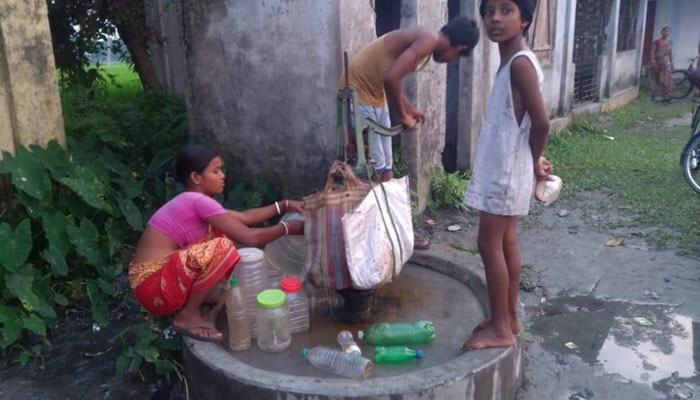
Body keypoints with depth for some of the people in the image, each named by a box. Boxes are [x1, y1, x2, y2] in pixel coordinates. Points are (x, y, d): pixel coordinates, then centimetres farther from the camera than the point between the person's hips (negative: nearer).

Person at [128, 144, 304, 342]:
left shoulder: (190, 200, 11)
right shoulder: (199, 201, -19)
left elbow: (244, 217, 17)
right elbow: (249, 238, -20)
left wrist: (283, 205, 14)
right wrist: (287, 227, -5)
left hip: (165, 274, 10)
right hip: (153, 285, -10)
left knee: (218, 231, 13)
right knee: (222, 248, -28)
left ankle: (201, 293, 14)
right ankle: (188, 315, -9)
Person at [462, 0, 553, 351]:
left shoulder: (519, 63, -19)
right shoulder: (510, 62, 11)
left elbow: (541, 123, -21)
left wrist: (534, 162, -7)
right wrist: (532, 160, 15)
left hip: (506, 171, -10)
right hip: (503, 169, 10)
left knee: (489, 243, -3)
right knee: (506, 242, 14)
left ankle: (500, 328, 9)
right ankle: (509, 318, 26)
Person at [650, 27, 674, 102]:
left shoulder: (669, 42, 8)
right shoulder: (657, 41, -7)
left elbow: (670, 53, 14)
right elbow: (653, 51, -11)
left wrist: (671, 63, 13)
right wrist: (653, 61, -21)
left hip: (665, 62, 3)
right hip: (657, 62, -3)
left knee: (666, 79, -6)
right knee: (656, 79, 4)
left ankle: (664, 95, -5)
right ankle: (653, 95, 14)